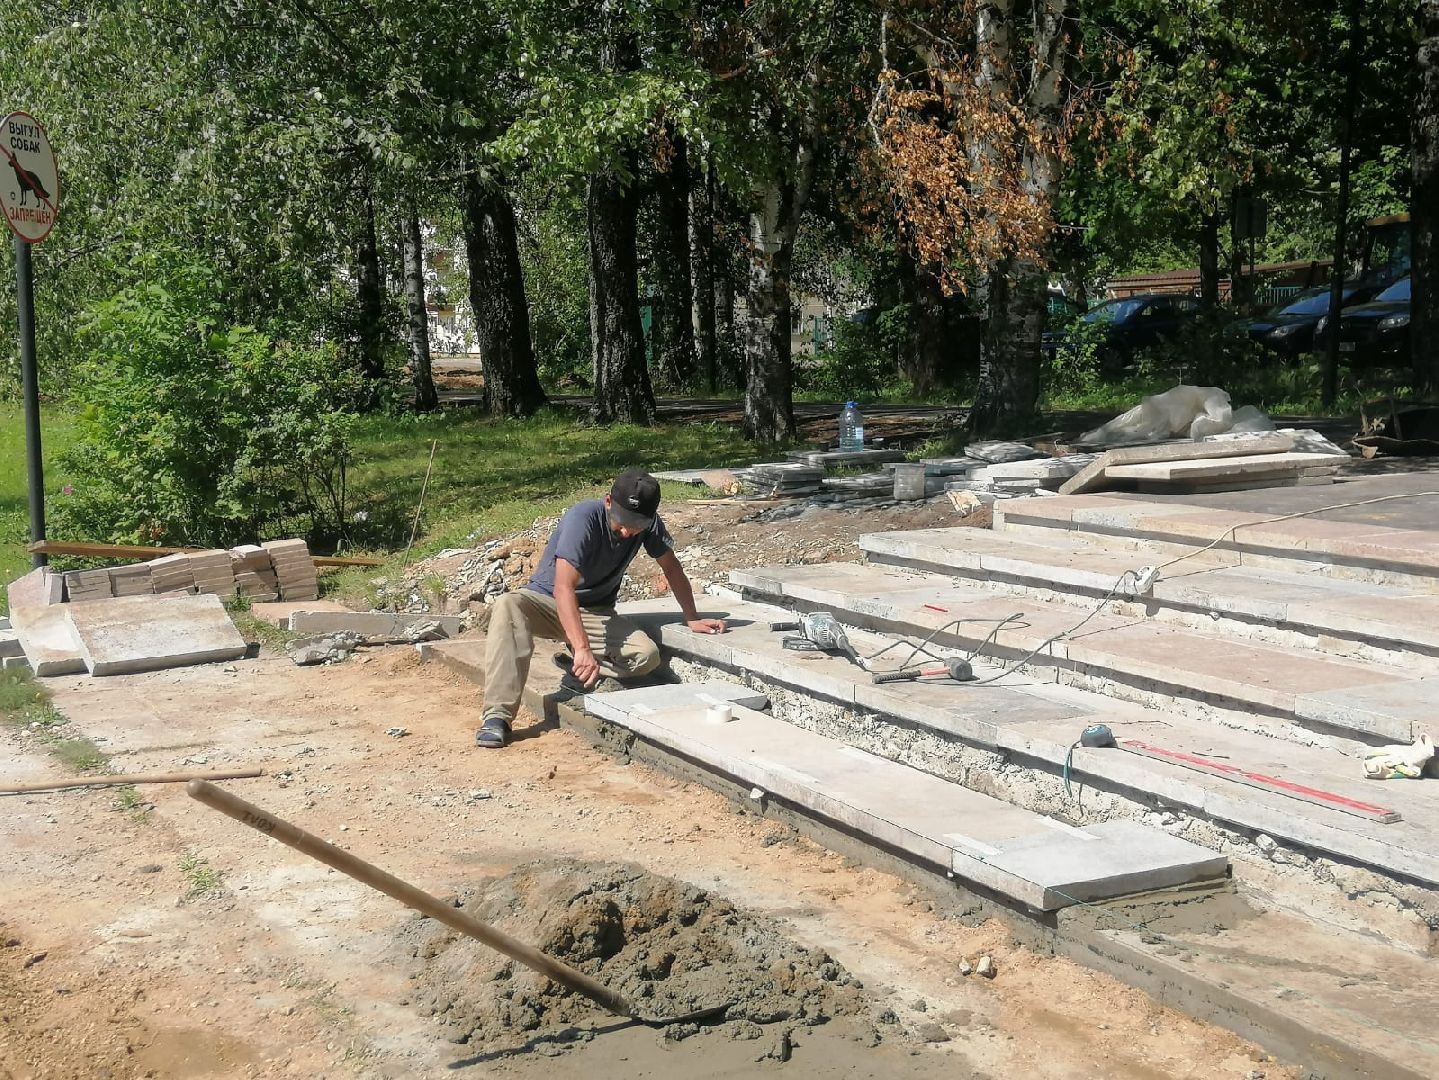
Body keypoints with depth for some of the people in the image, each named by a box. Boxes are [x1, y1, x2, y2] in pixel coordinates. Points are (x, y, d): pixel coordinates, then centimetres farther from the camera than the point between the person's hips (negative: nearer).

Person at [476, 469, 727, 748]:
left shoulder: (649, 524, -13)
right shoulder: (583, 519, -29)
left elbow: (672, 568, 4)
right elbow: (564, 588, -38)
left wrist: (692, 619, -4)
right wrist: (582, 648, -48)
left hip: (597, 612, 4)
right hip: (546, 599, -4)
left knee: (648, 656, -24)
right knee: (508, 606, -38)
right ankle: (498, 716, -39)